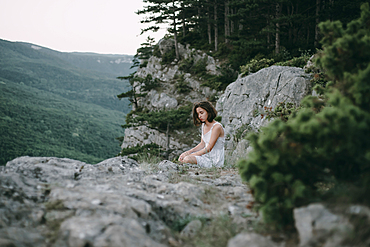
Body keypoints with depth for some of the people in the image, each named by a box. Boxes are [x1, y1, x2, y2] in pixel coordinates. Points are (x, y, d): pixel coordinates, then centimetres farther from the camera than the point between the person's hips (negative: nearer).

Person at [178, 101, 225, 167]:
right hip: (206, 156, 8)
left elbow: (208, 149, -21)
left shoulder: (217, 127, -19)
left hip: (215, 161, -8)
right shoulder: (204, 125, 8)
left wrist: (190, 155, -20)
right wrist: (188, 152, -1)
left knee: (187, 159, -25)